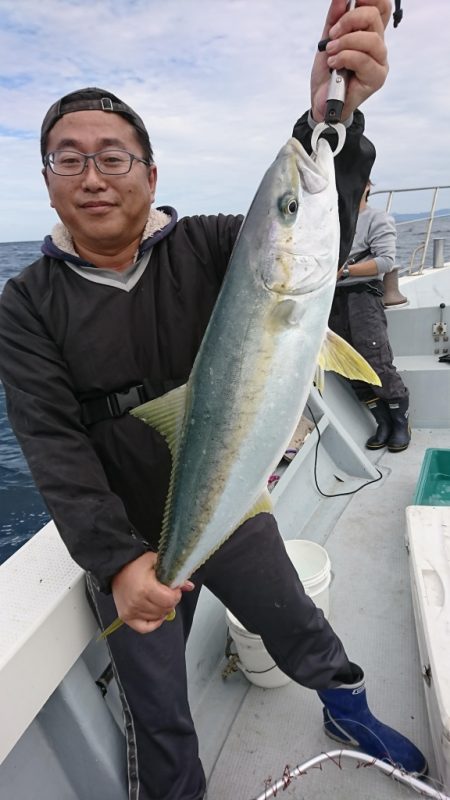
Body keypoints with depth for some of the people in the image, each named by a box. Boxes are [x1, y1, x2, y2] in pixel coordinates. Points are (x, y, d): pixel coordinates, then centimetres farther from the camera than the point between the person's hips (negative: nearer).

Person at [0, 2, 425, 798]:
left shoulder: (205, 247, -8)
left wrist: (331, 118, -42)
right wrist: (116, 559, -27)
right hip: (124, 542, 0)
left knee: (300, 628, 26)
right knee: (157, 720, 18)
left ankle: (347, 710, 59)